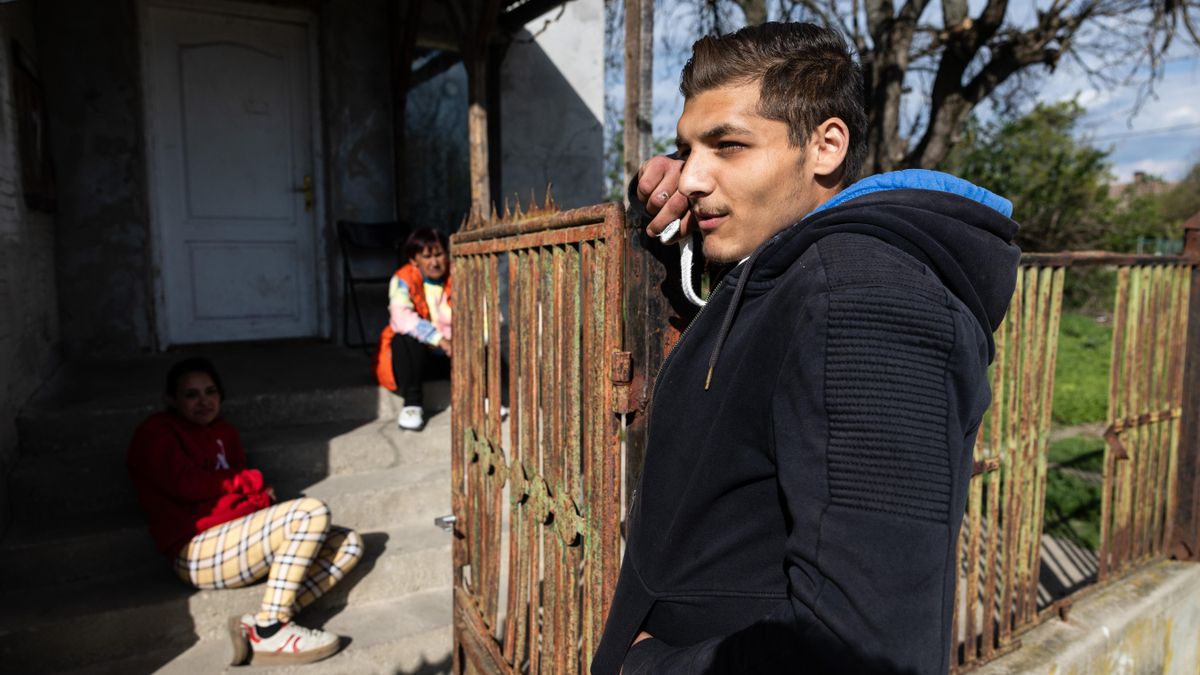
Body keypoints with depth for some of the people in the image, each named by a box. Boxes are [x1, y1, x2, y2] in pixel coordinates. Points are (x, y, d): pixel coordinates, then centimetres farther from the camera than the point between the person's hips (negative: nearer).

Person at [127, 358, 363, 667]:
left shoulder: (224, 432, 23)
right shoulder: (156, 431, 3)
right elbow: (186, 484, -12)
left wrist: (260, 494, -6)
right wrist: (252, 481, 0)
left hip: (242, 538, 8)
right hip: (198, 552, -8)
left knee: (348, 543, -8)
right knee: (313, 513, -26)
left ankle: (259, 624, -20)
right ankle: (269, 631, -21)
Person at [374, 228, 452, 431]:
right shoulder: (403, 280, -10)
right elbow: (402, 318, -29)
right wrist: (439, 339, -41)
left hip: (451, 354, 2)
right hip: (416, 355, -2)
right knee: (404, 338, -33)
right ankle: (412, 402, -22)